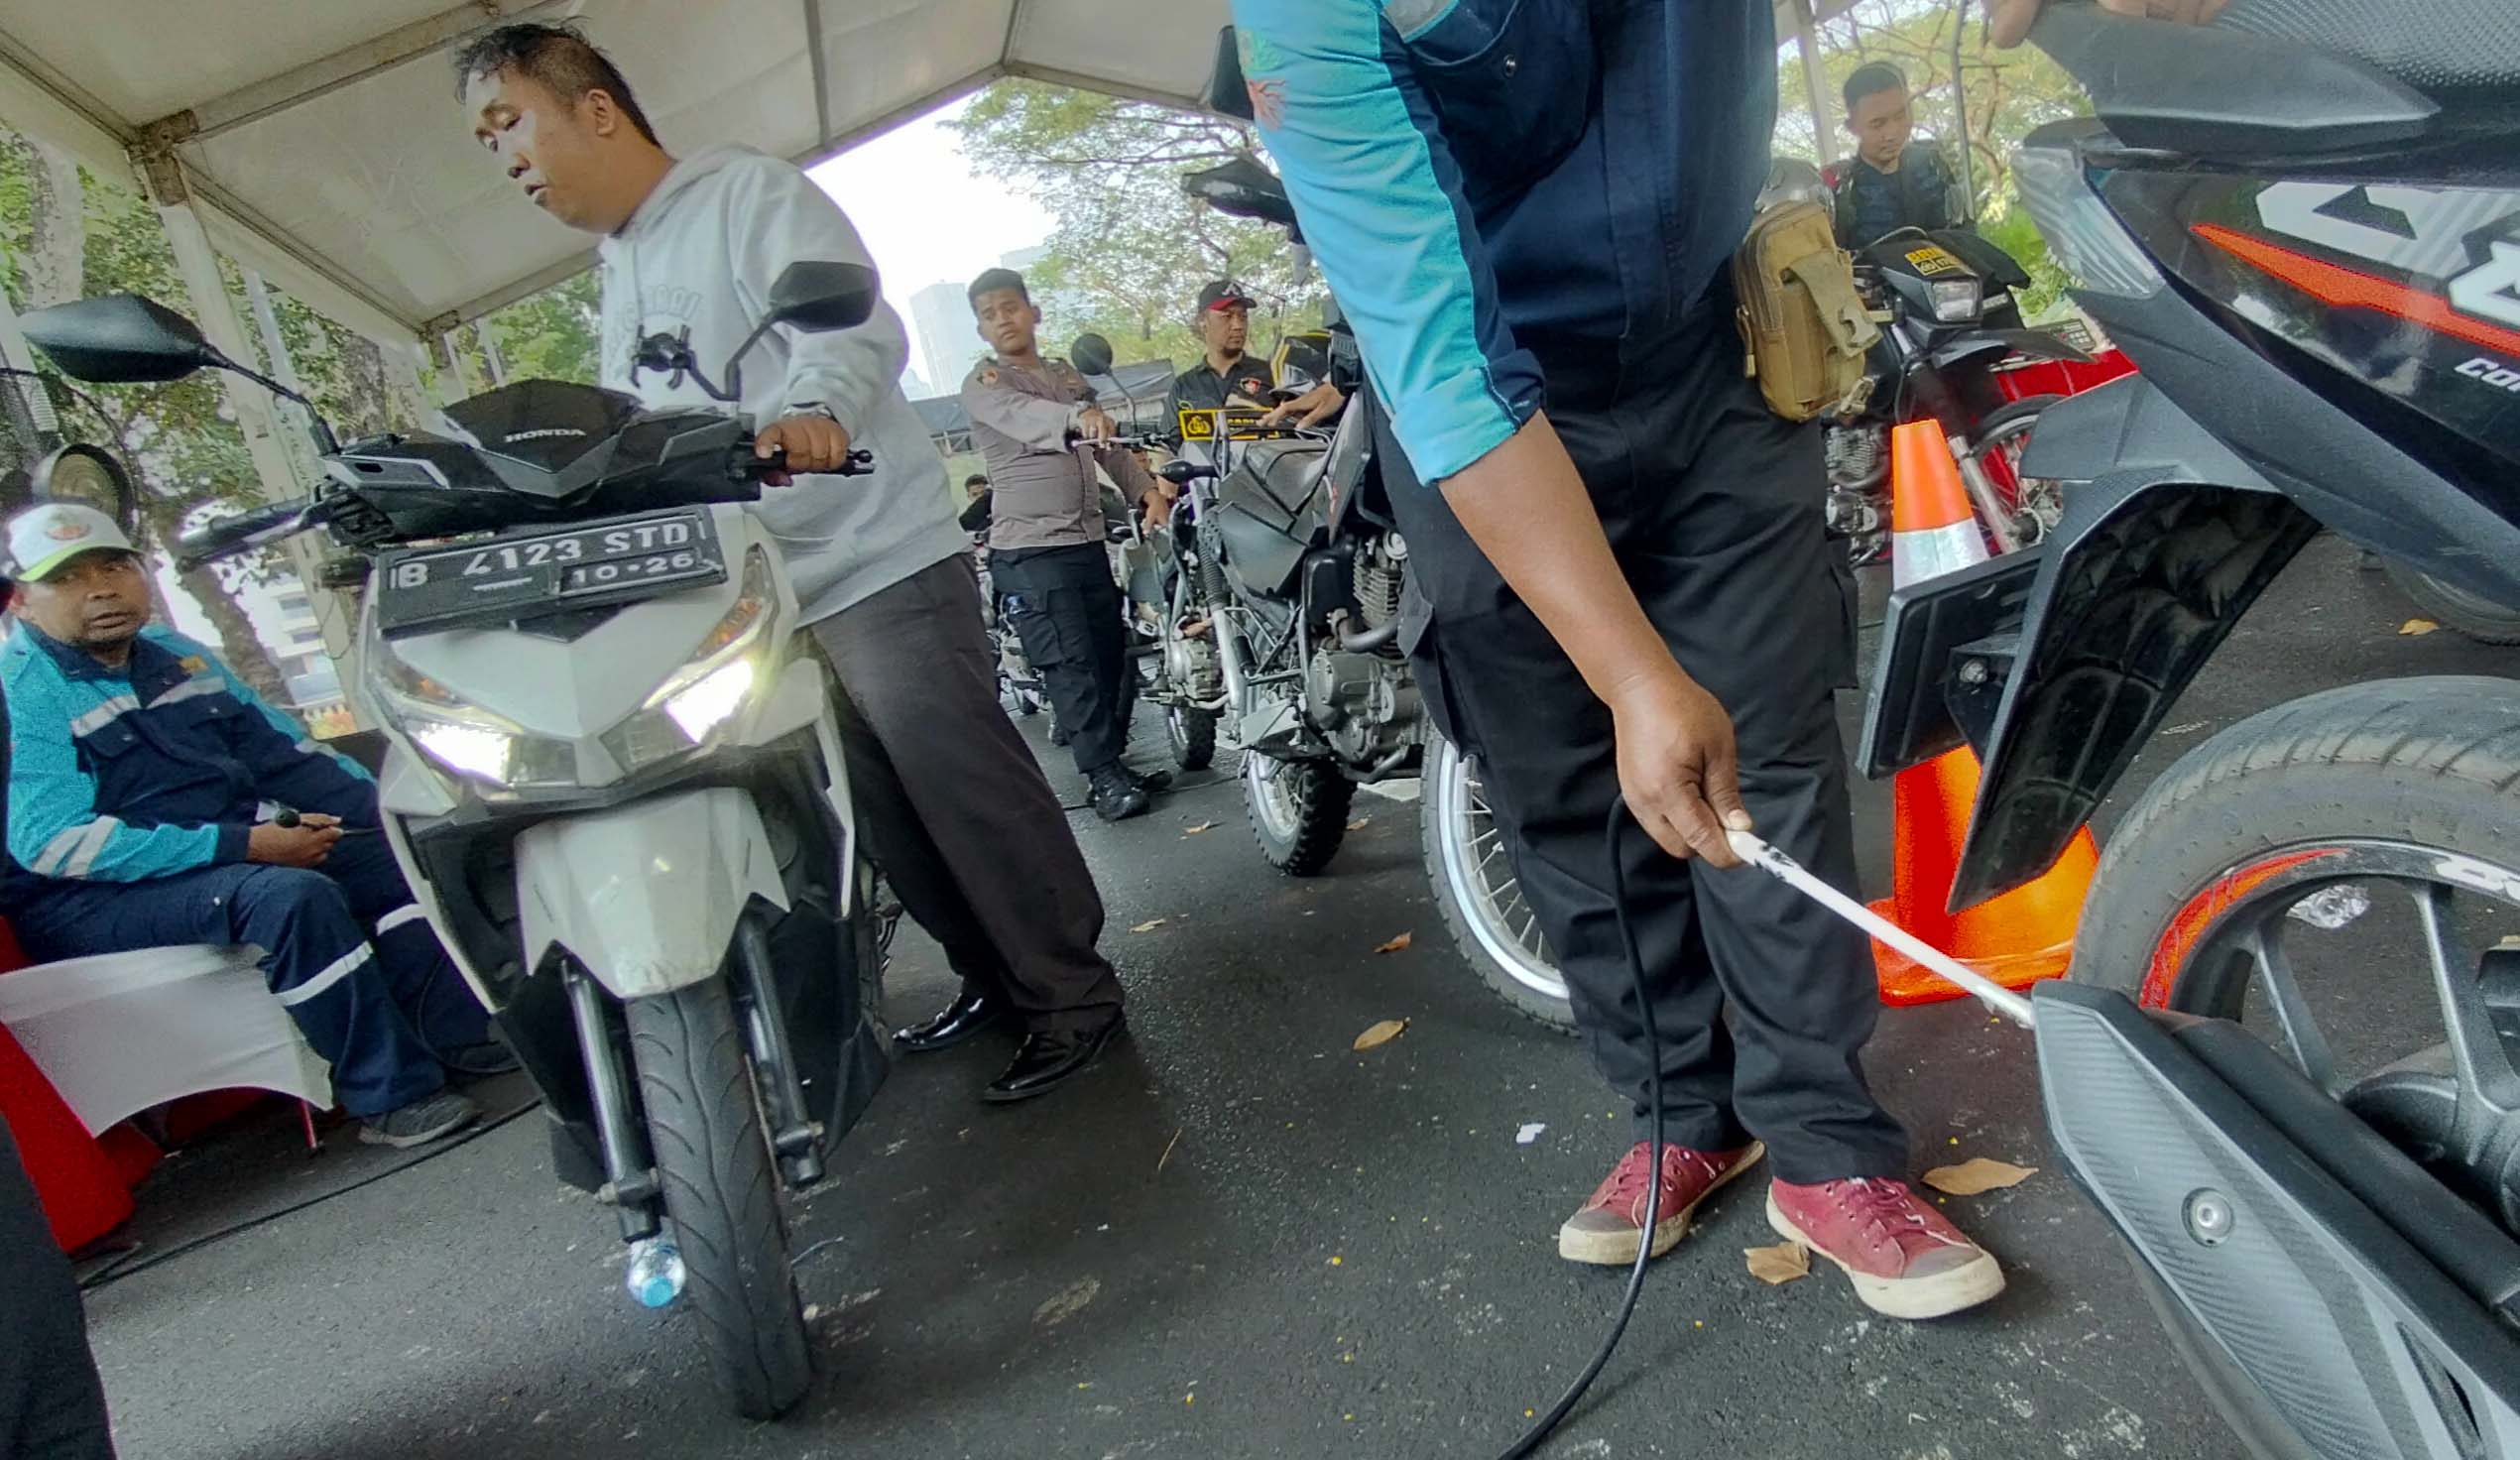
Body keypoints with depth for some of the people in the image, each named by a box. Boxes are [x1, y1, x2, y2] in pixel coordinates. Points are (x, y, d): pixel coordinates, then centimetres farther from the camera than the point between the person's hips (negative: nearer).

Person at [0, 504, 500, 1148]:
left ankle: (454, 1032, -4)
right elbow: (53, 841, -21)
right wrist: (243, 845, -27)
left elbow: (282, 750, 16)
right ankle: (391, 1095, -27)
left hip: (231, 850, 8)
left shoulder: (179, 656, 12)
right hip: (92, 901, -8)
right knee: (290, 895, -33)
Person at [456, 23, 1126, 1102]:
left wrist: (818, 407, -39)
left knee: (967, 789, -11)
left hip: (875, 561, -8)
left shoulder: (746, 193, -1)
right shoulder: (619, 279, 25)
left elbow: (854, 325, -18)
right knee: (882, 813, 10)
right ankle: (991, 978, 24)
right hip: (762, 597, 9)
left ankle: (1072, 999, 1)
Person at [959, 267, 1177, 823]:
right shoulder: (982, 383, -2)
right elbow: (1022, 415, -24)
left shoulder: (1067, 376, 20)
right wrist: (1077, 416, -44)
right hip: (1028, 549, -7)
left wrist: (1146, 489, 2)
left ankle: (1115, 763, 20)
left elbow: (1107, 444, 19)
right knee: (1070, 664, -12)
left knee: (1113, 656, 9)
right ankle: (1105, 778, -9)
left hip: (1088, 541, 7)